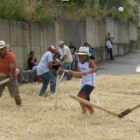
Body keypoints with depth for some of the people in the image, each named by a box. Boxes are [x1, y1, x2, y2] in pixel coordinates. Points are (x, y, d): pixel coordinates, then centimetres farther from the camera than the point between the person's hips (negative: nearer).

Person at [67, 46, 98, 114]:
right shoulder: (79, 64, 6)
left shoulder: (90, 62, -13)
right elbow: (80, 76, -2)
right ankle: (92, 111, 35)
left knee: (80, 96, -25)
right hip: (83, 84, 8)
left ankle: (84, 110, -15)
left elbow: (95, 68, -34)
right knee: (86, 100, 17)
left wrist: (87, 72, -49)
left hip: (90, 83, -8)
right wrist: (73, 74, -20)